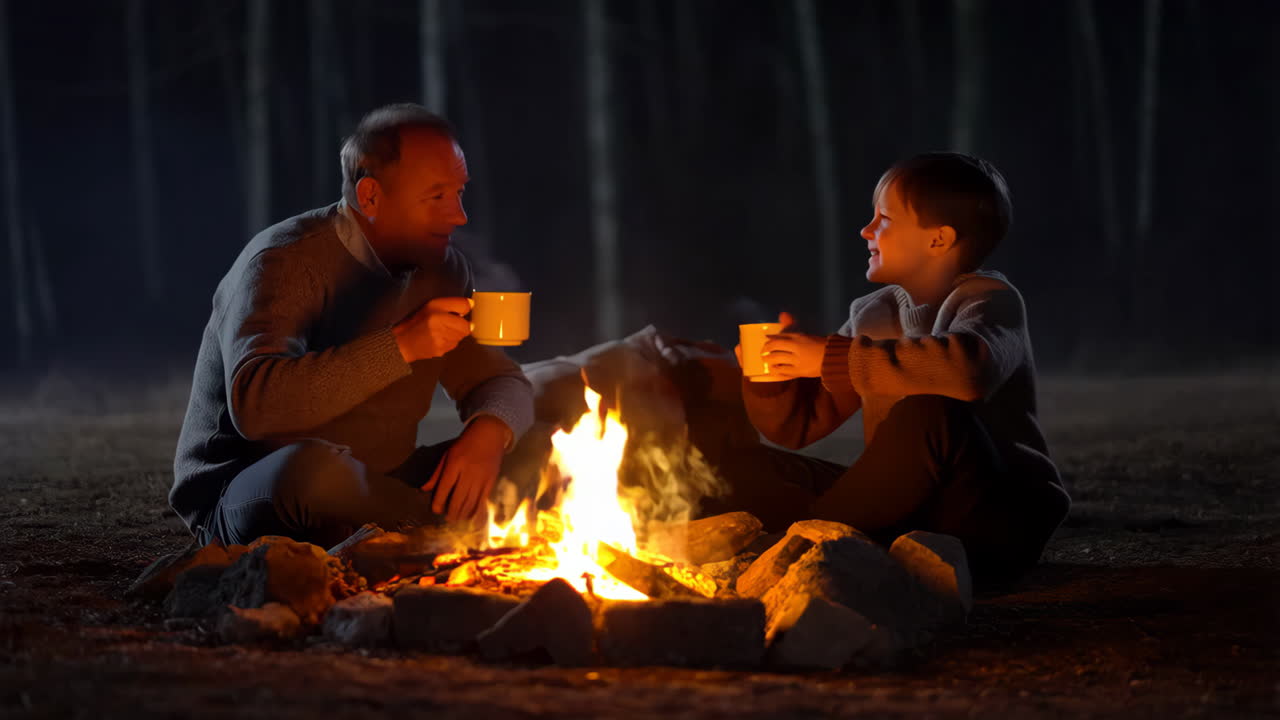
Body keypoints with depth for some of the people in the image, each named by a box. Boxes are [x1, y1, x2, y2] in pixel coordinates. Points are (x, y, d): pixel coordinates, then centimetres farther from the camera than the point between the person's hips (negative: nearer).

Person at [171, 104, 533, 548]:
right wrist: (399, 345, -34)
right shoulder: (286, 262, -17)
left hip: (370, 495, 7)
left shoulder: (440, 267, 5)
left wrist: (488, 433, -17)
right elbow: (255, 405, -33)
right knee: (310, 467, -41)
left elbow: (503, 383, 9)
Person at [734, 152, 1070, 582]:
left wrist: (830, 359, -30)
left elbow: (968, 369, -35)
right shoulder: (873, 316, 11)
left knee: (928, 411, -34)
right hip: (906, 517, 6)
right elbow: (797, 426, 15)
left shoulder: (990, 300, -9)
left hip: (994, 526, -6)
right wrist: (767, 375, -8)